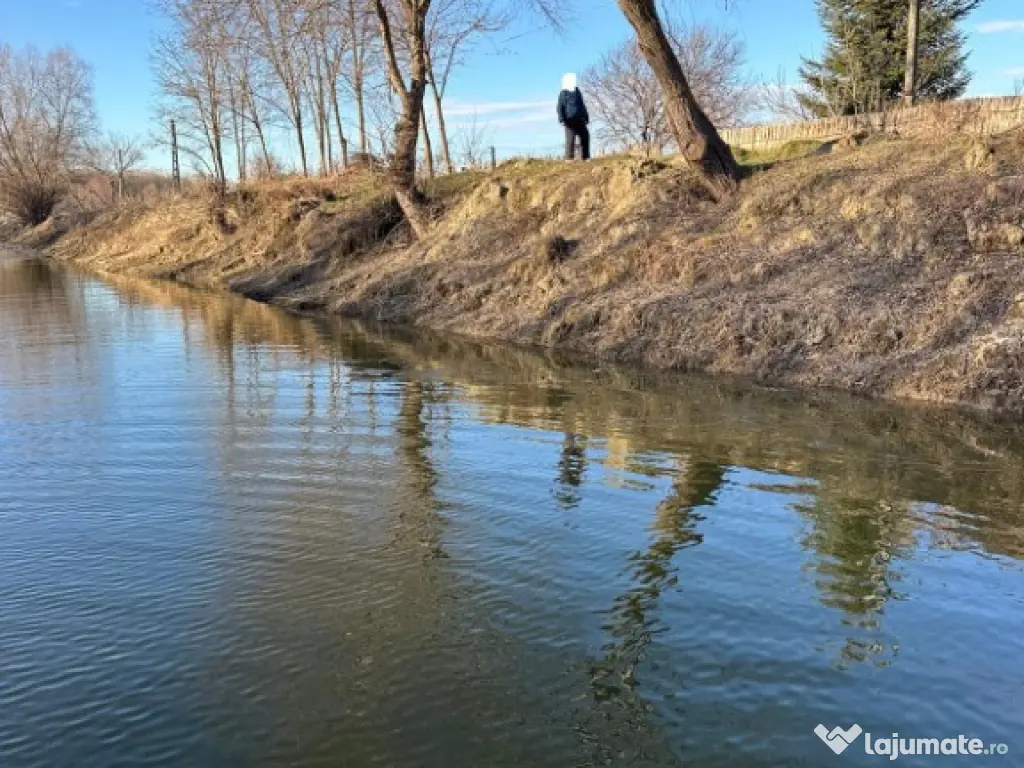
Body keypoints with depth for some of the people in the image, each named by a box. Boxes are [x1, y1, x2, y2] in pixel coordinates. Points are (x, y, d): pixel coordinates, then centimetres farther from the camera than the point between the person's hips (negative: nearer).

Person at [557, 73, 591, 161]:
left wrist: (586, 117, 21)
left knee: (585, 136, 6)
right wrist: (562, 119, -18)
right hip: (570, 120, -7)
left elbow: (582, 105, 23)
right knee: (570, 138, -10)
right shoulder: (563, 94, -2)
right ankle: (569, 157, -7)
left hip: (579, 120, 7)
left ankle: (586, 157, 13)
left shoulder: (577, 91, 17)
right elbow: (560, 107, -7)